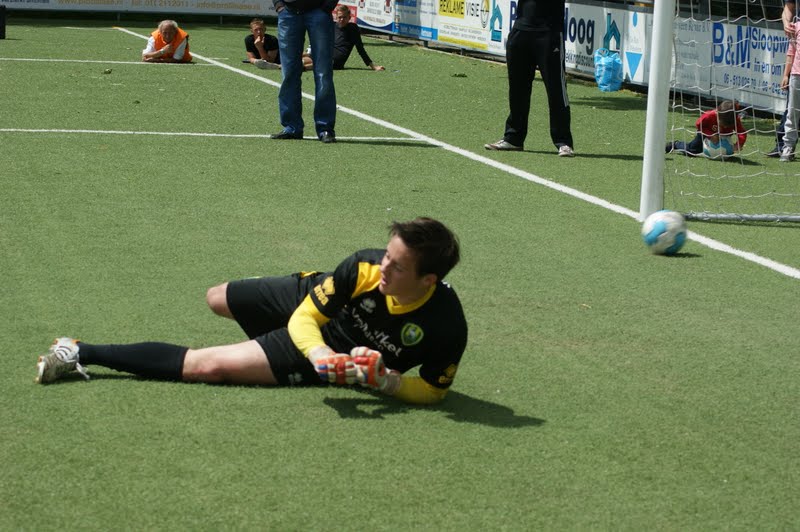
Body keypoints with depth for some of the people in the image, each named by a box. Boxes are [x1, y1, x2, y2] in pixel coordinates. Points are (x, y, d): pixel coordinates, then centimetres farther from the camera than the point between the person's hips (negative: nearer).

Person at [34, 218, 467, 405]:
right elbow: (304, 318, -24)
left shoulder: (446, 327, -37)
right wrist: (320, 353, -45)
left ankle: (82, 354, -3)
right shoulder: (365, 268, -33)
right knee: (216, 299, 27)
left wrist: (383, 380, -39)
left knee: (204, 366, -12)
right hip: (307, 302, 2)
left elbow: (432, 391, -21)